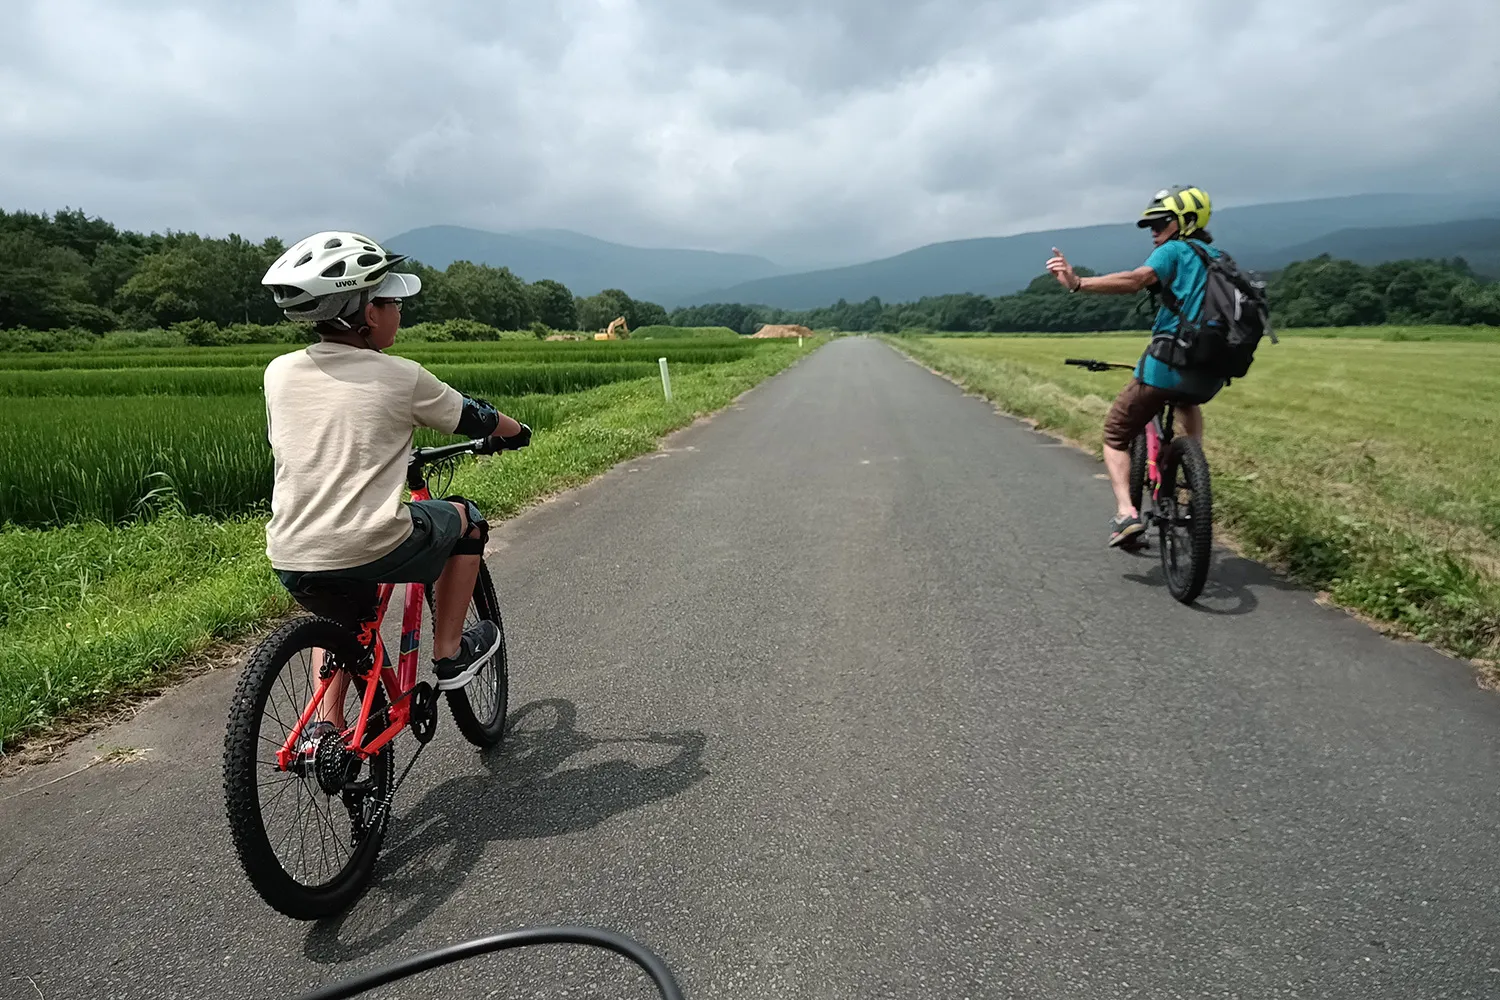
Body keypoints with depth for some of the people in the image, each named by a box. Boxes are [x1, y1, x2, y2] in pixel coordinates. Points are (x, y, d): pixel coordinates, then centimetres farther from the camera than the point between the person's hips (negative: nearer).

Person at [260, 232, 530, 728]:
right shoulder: (401, 377, -6)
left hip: (290, 561, 5)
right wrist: (517, 431, 31)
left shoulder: (278, 372, 7)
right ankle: (450, 654, 27)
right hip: (371, 551, -5)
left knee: (346, 611, 37)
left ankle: (326, 723, 28)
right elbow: (474, 419, 9)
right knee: (465, 517, 22)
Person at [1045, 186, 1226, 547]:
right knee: (1187, 401, 42)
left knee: (1115, 436, 9)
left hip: (1166, 368, -7)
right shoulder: (1217, 258, 22)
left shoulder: (1174, 251, -1)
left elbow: (1136, 279, -21)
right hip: (1210, 375, 7)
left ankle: (1126, 511, -10)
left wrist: (1077, 283, -33)